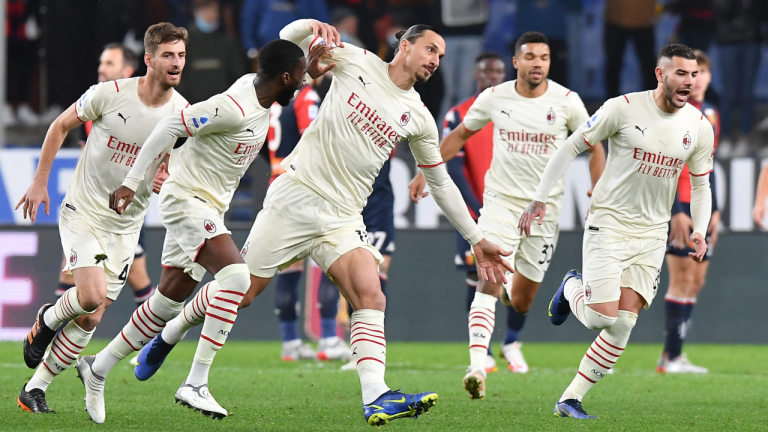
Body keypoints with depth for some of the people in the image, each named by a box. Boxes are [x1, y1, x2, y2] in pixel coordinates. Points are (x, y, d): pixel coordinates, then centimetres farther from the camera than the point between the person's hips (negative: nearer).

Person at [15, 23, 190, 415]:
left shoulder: (183, 113, -7)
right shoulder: (109, 94, -15)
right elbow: (61, 126, 1)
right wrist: (39, 182, 1)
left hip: (126, 227, 3)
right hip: (83, 212, -3)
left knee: (90, 318, 1)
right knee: (91, 295, -23)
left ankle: (35, 390, 14)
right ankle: (46, 320, 11)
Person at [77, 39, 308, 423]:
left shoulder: (256, 86, 2)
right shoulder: (233, 109, -24)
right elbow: (170, 126, -21)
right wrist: (131, 183, -18)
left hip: (207, 205, 10)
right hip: (187, 199, -10)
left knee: (168, 303, 13)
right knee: (235, 275, -26)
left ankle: (98, 369, 28)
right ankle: (195, 384, -26)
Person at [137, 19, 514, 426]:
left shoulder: (418, 118, 8)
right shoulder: (356, 61, 1)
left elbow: (441, 183, 17)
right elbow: (288, 36, 5)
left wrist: (477, 239, 16)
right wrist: (314, 26, -18)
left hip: (342, 220, 3)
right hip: (294, 196, -3)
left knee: (371, 298, -19)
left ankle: (375, 398, -31)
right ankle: (171, 332, 27)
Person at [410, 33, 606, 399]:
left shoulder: (567, 102, -5)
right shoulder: (493, 98, -3)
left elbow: (594, 147, 6)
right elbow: (460, 135, 12)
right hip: (500, 200, -1)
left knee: (523, 295, 10)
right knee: (490, 281, -19)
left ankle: (512, 342, 44)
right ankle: (477, 366, -30)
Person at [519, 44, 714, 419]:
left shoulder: (699, 127, 0)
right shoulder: (623, 109, -13)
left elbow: (700, 185, 13)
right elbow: (571, 147, -5)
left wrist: (699, 231, -3)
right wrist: (540, 198, -8)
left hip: (651, 235, 4)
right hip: (608, 224, -4)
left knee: (624, 323, -6)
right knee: (602, 318, -12)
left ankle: (570, 400, 3)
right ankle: (572, 289, 24)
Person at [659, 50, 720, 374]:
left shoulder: (711, 114, 16)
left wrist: (714, 210, 19)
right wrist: (675, 211, -20)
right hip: (679, 207, -8)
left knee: (696, 281, 6)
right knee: (682, 279, -10)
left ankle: (674, 355, 9)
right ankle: (671, 357, -7)